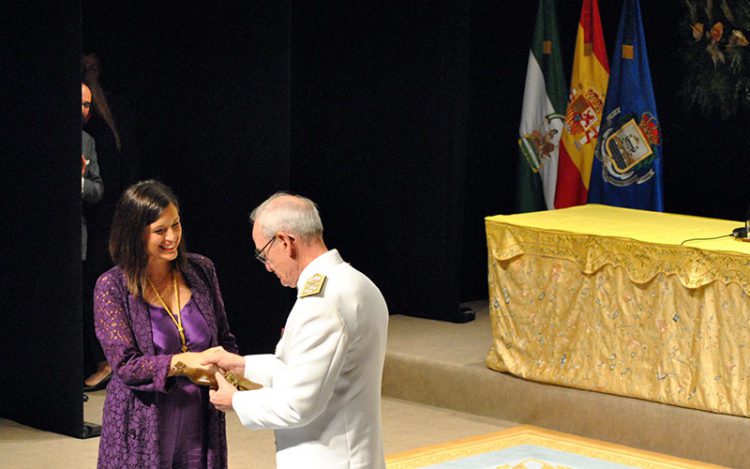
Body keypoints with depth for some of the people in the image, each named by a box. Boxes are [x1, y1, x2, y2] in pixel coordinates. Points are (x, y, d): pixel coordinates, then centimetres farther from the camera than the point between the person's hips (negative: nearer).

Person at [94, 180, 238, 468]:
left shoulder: (201, 271, 4)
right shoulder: (112, 287, -8)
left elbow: (224, 340, 13)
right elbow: (125, 365, -14)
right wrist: (183, 362, -27)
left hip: (199, 422, 3)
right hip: (142, 431, -3)